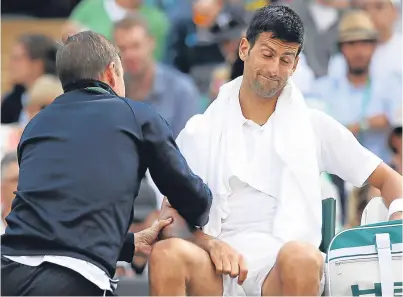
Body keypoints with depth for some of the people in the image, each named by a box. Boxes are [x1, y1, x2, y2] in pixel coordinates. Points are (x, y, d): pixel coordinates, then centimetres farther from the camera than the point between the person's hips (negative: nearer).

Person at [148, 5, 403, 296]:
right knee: (166, 254, -34)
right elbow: (172, 220, 9)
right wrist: (210, 244, -14)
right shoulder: (200, 132, 16)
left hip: (284, 269, -1)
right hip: (219, 270, 1)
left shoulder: (314, 126, 18)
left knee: (300, 256, -38)